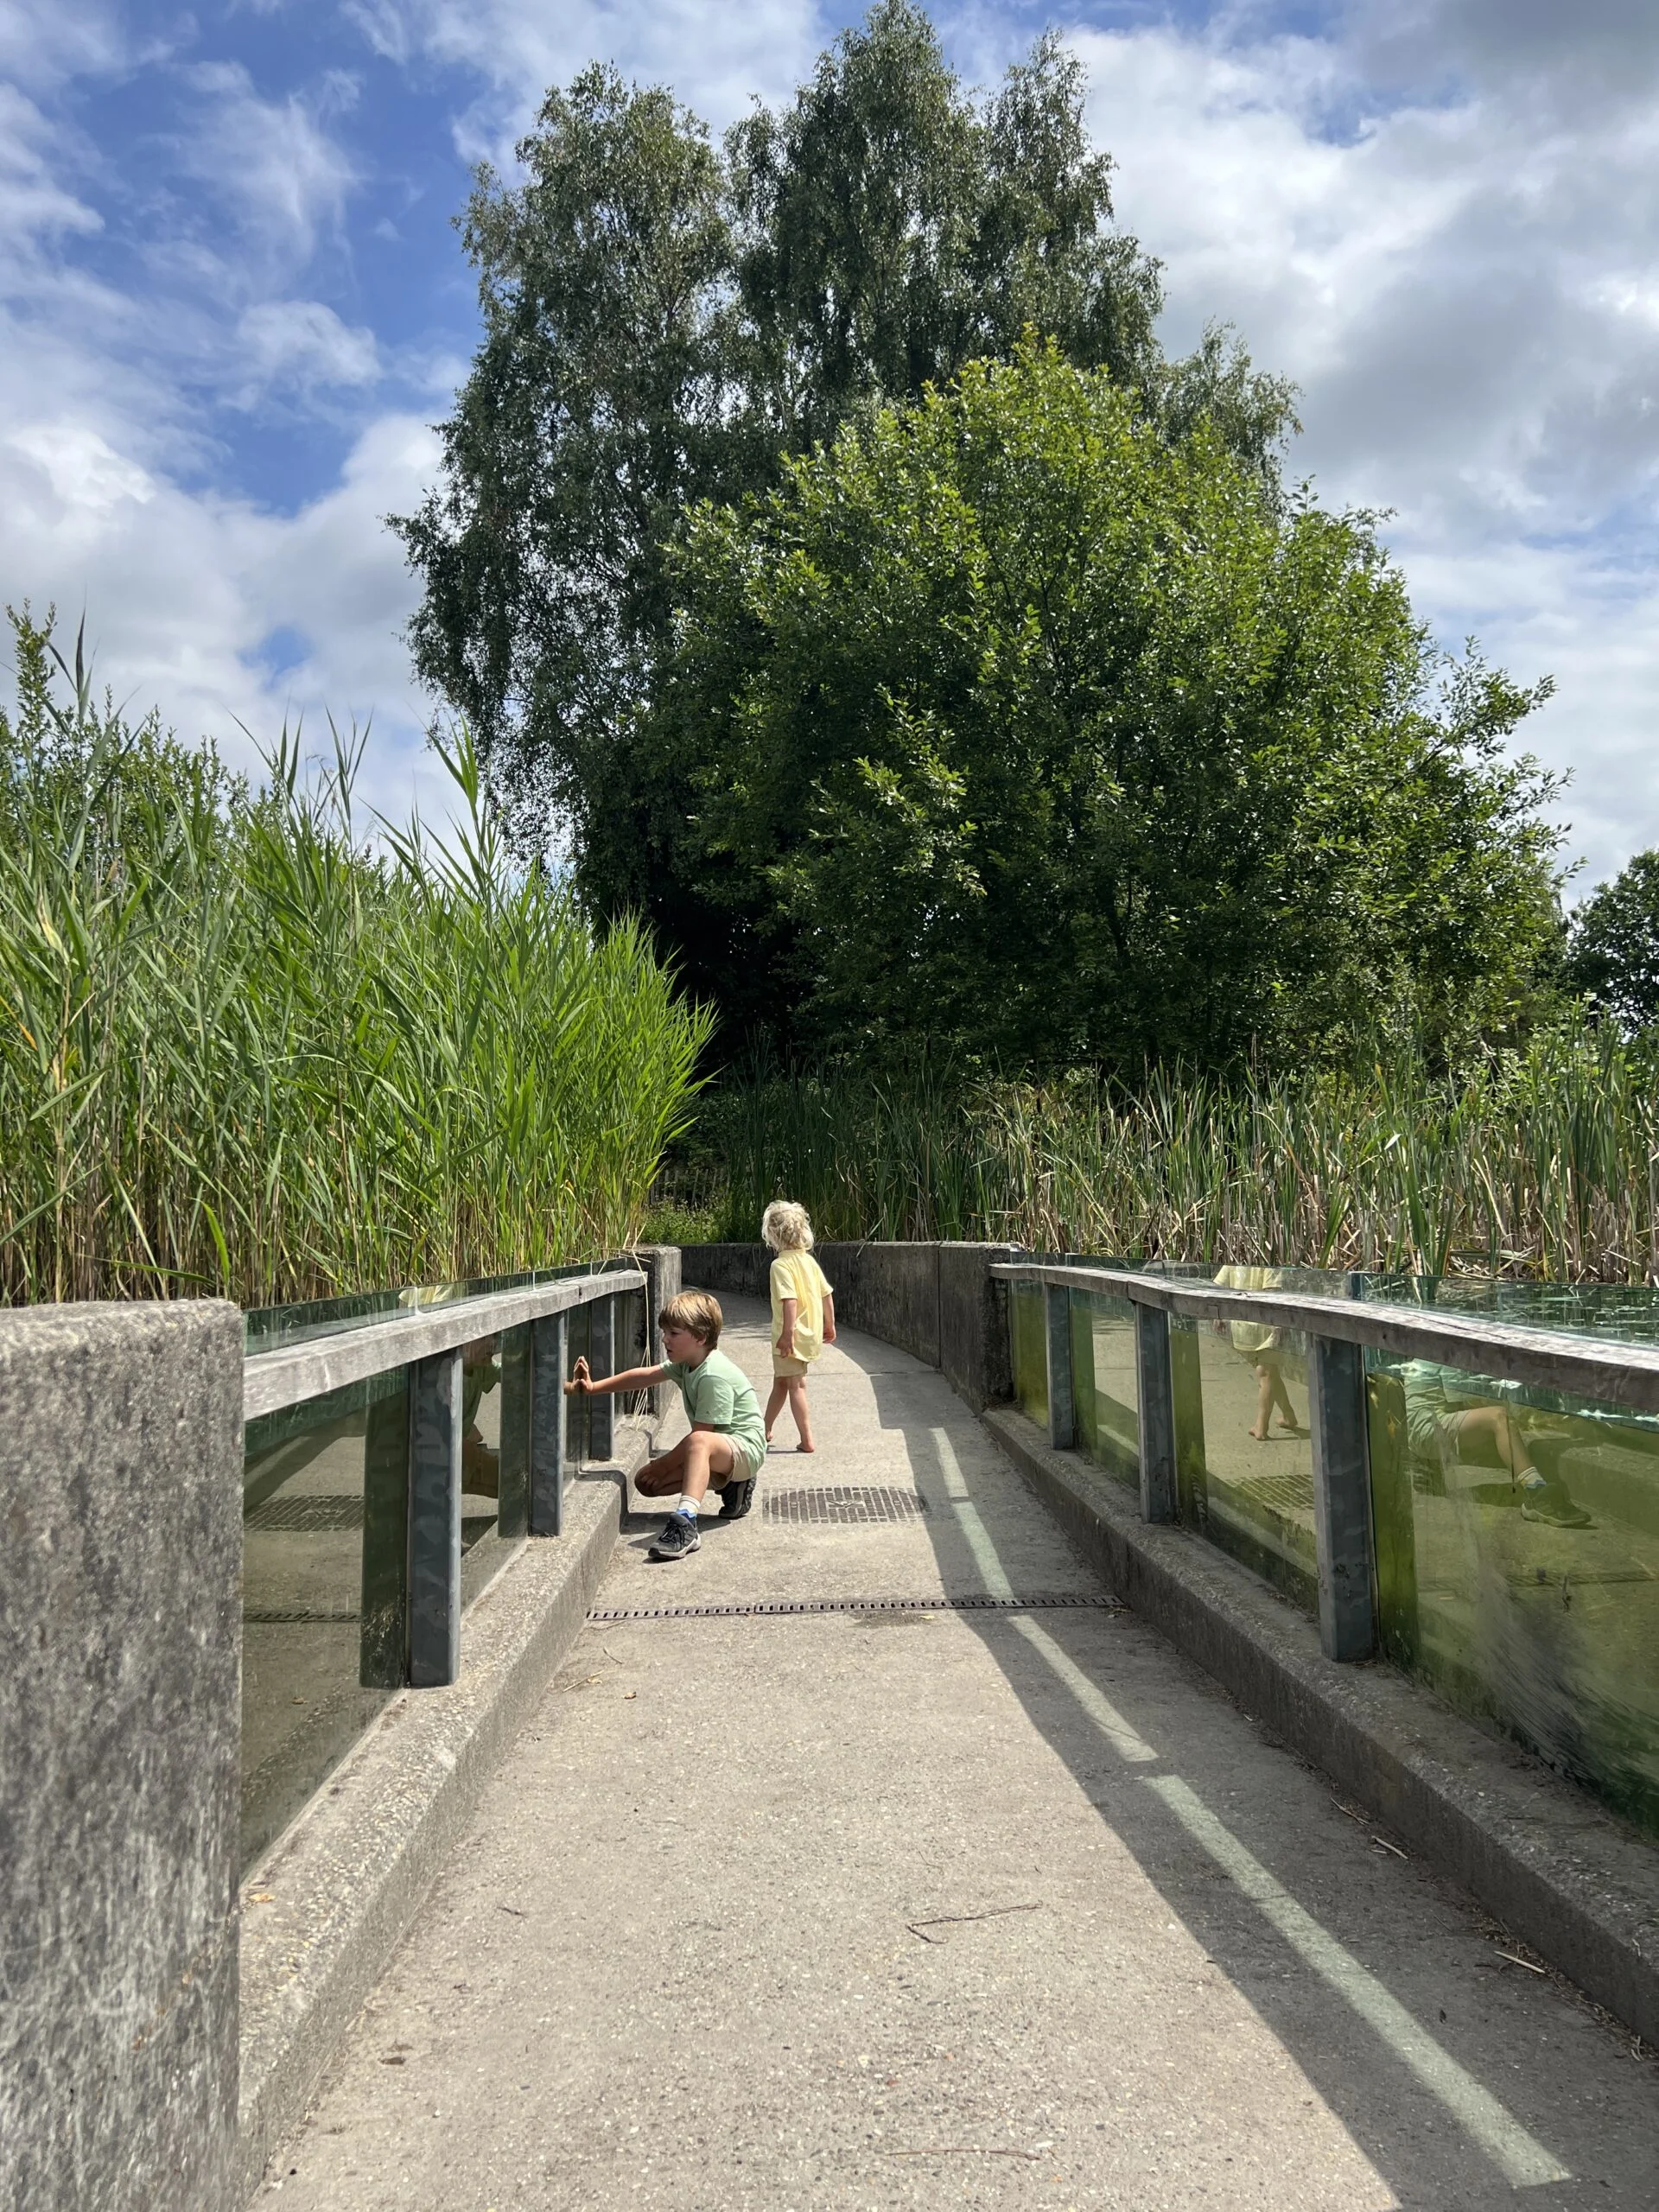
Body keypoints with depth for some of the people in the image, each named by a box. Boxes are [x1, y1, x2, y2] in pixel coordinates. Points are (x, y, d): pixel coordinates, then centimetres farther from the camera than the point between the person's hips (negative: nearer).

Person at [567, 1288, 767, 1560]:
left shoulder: (714, 1377, -24)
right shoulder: (686, 1363, 5)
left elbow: (699, 1435, -23)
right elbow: (644, 1376, 7)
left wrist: (662, 1465, -14)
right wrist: (593, 1387, 1)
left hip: (745, 1448, -10)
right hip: (717, 1454, 10)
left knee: (699, 1442, -42)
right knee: (645, 1482, 2)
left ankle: (685, 1522, -55)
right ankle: (732, 1486, 9)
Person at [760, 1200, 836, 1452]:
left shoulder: (781, 1264, -17)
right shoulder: (809, 1260, 6)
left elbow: (790, 1299, -28)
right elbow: (827, 1294, 10)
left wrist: (788, 1332, -27)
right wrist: (830, 1325, 18)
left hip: (791, 1337, -8)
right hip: (811, 1334, 8)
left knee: (795, 1385, 3)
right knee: (780, 1381, 21)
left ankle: (807, 1440, 6)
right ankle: (766, 1429, 35)